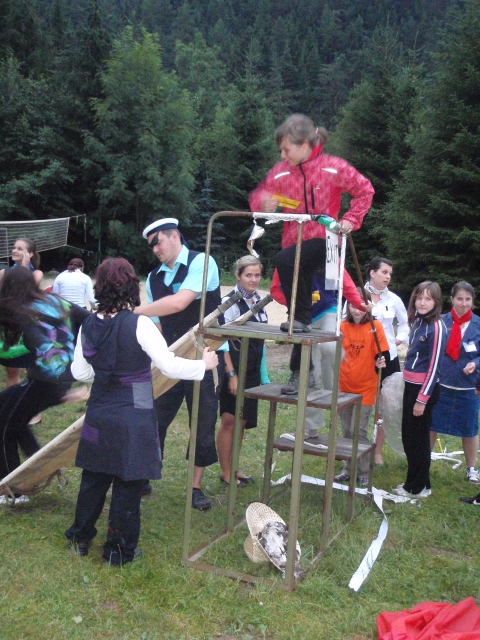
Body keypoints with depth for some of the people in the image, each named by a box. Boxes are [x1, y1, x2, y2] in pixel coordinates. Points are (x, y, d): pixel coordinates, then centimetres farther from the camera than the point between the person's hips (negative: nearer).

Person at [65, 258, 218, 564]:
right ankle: (120, 550, 18)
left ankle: (81, 538, 35)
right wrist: (204, 364, -1)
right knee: (128, 487, 8)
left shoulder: (89, 325, -1)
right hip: (133, 418, -5)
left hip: (99, 415, 5)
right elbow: (171, 366, -16)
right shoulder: (139, 325, -17)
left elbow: (79, 372, 7)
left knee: (93, 479, 21)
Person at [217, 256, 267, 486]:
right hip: (235, 368, -7)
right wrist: (231, 374, -19)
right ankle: (225, 473, 13)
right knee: (229, 421, 1)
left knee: (243, 421, 14)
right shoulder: (231, 302, -14)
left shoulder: (258, 300, 8)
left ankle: (234, 468, 26)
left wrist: (261, 372, 16)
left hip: (252, 370, 7)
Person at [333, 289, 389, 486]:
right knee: (346, 431, 11)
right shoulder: (342, 326, 1)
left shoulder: (375, 326, -9)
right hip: (345, 387, 4)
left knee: (358, 431, -6)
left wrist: (381, 362, -31)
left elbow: (384, 354, -10)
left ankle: (363, 473, 8)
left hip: (365, 388, -4)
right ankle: (348, 469, 25)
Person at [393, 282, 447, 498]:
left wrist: (423, 398, -16)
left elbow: (434, 366, -17)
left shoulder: (436, 327, -16)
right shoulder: (417, 321, 9)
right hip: (410, 385, 8)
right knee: (408, 437, 15)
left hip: (424, 389, -8)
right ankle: (414, 482, 28)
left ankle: (418, 487, 16)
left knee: (418, 438, 2)